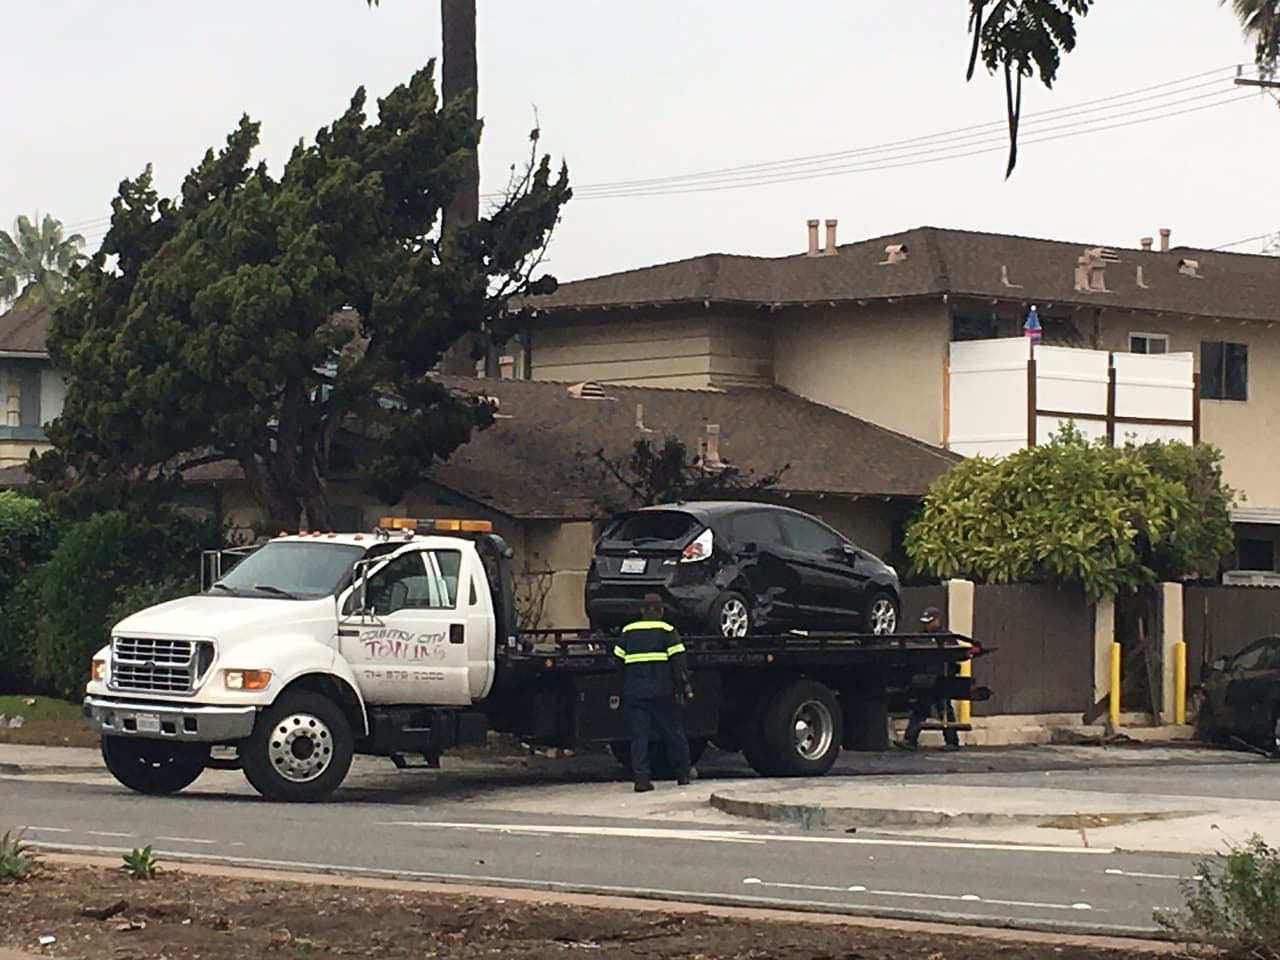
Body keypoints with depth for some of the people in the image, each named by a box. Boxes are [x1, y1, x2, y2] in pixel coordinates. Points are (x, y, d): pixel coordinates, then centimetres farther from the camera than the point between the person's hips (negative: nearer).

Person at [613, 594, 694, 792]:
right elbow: (678, 662, -6)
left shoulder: (628, 632, 8)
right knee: (673, 733, 10)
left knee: (638, 736, 2)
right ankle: (683, 775, 17)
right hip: (662, 692, -2)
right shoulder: (667, 631, -1)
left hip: (634, 693, 2)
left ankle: (641, 778, -7)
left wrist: (621, 691, 16)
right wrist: (686, 687, 0)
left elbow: (618, 660, 8)